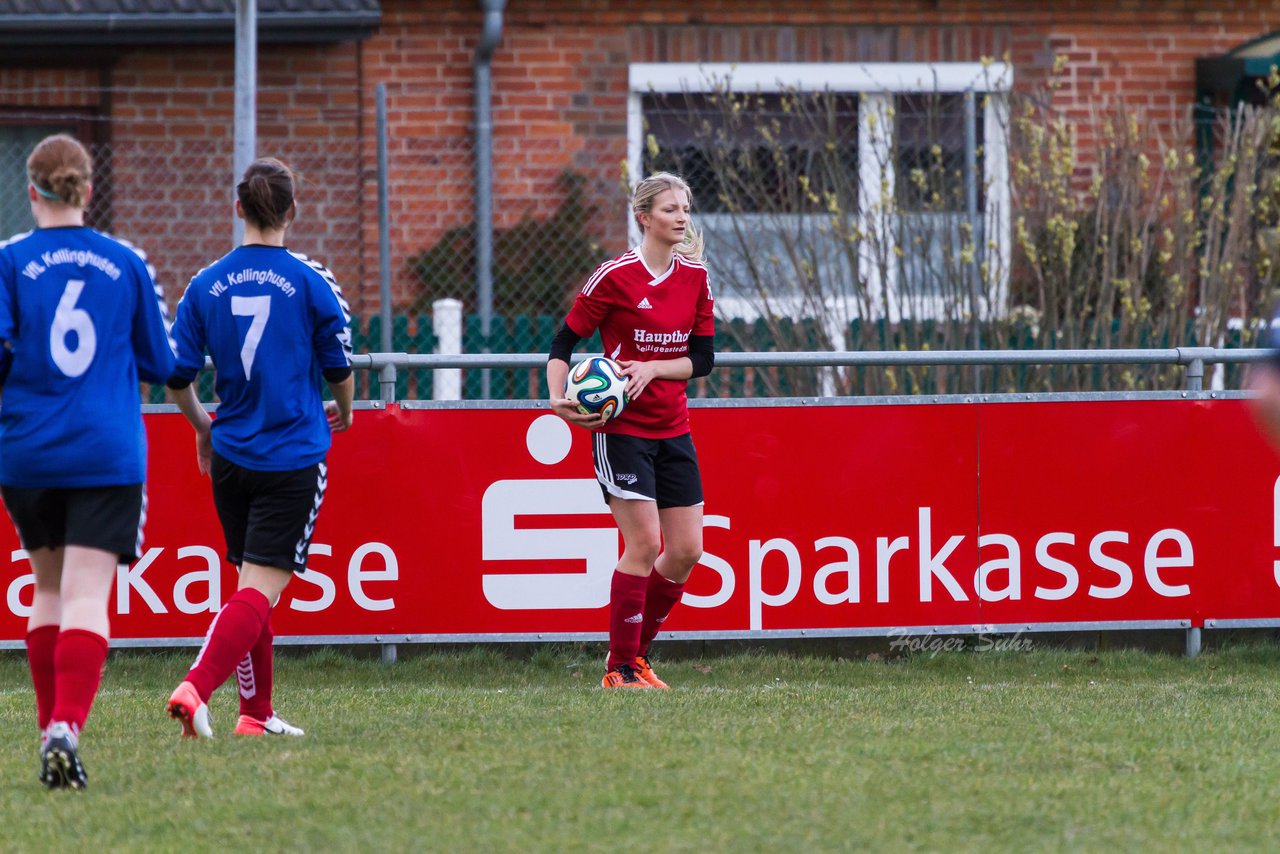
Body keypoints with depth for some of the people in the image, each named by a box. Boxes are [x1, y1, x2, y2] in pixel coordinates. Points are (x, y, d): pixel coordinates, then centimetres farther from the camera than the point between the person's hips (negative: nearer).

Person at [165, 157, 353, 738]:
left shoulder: (206, 286, 0)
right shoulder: (312, 283, -8)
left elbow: (177, 377, 2)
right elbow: (339, 369, 0)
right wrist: (343, 412, 22)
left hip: (229, 456, 4)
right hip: (294, 456, -4)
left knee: (252, 579, 18)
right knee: (261, 588, -7)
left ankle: (256, 712, 20)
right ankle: (195, 688, -26)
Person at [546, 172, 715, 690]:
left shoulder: (695, 277, 5)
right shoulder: (614, 276, -10)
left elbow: (703, 358, 5)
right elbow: (564, 341, -4)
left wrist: (652, 369, -12)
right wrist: (557, 398, -18)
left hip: (672, 429, 6)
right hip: (620, 429, -6)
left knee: (687, 551, 2)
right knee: (644, 543, -13)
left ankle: (636, 652, 19)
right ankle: (620, 668, -2)